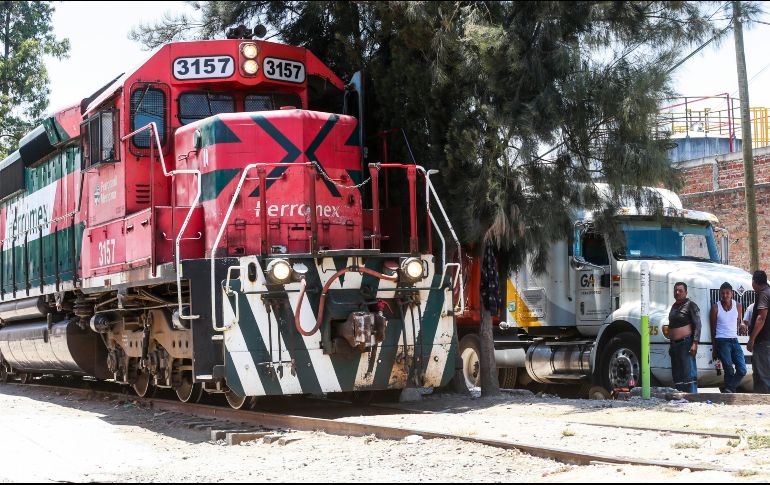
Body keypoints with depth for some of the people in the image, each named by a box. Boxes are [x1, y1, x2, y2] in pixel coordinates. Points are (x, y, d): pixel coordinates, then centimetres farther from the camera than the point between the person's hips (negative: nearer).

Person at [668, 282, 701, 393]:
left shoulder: (690, 305, -4)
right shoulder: (674, 306, 19)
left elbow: (697, 324, -12)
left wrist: (695, 343, -21)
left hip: (686, 342, -8)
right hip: (674, 344, 8)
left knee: (689, 373, -12)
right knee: (677, 375, 8)